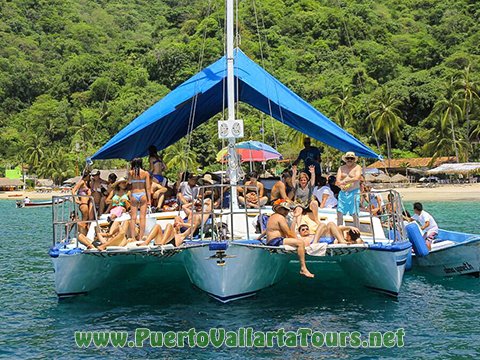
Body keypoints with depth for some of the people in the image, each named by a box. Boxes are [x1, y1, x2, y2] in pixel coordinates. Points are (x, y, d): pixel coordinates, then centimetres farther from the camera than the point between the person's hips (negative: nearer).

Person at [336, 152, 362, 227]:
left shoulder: (357, 167, 2)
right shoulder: (341, 168, 15)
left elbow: (356, 178, -16)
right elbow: (338, 180, 3)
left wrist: (344, 182, -18)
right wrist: (341, 186, -20)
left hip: (354, 193, -4)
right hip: (343, 193, 4)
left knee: (354, 214, -7)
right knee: (339, 213, 1)